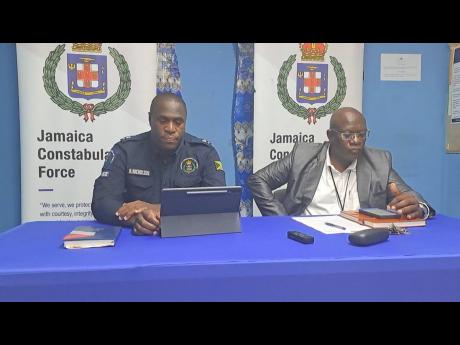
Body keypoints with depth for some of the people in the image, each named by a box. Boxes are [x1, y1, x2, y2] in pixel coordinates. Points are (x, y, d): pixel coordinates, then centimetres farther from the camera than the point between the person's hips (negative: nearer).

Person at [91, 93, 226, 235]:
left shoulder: (204, 152, -1)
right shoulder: (124, 150, 0)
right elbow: (101, 203, -8)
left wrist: (161, 209, -22)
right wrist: (136, 218, -29)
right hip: (135, 238, 0)